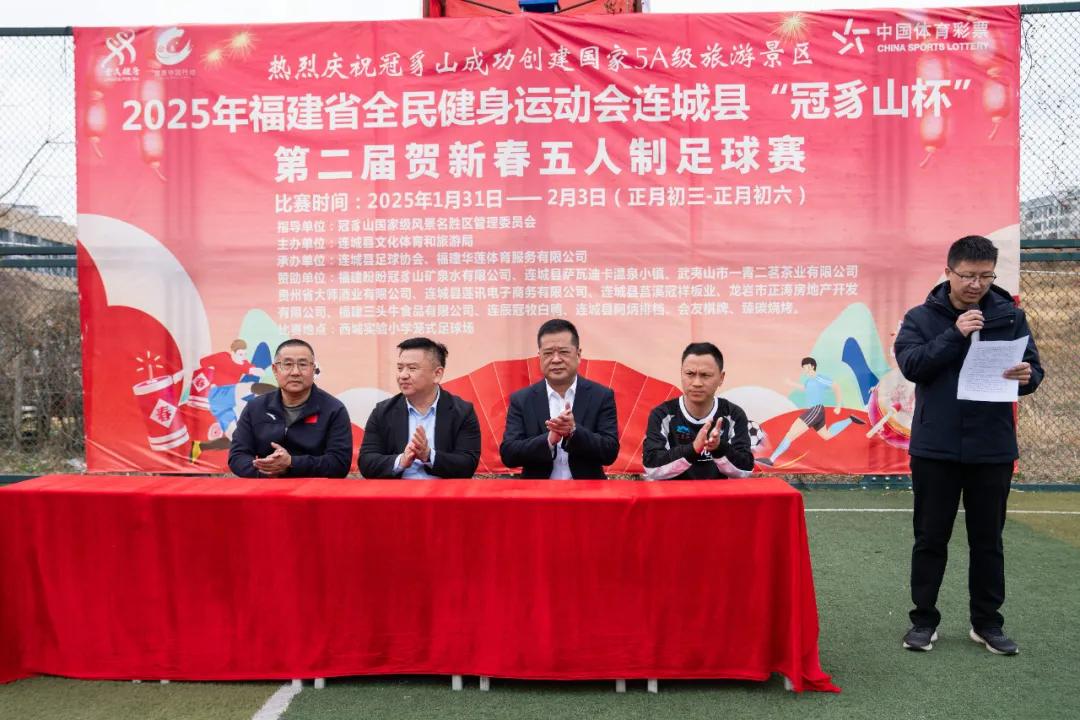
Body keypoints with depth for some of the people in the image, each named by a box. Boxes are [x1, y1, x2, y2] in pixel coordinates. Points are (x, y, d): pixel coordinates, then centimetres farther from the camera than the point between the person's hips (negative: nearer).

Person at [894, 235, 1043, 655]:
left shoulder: (1011, 316, 4)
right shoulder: (921, 317, 0)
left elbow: (1033, 368, 4)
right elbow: (911, 365, -13)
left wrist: (1026, 376, -19)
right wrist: (955, 334, -21)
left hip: (993, 449, 2)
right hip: (935, 448, -1)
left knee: (988, 540, 12)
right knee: (931, 538, 8)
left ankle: (987, 622, 26)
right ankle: (924, 619, 20)